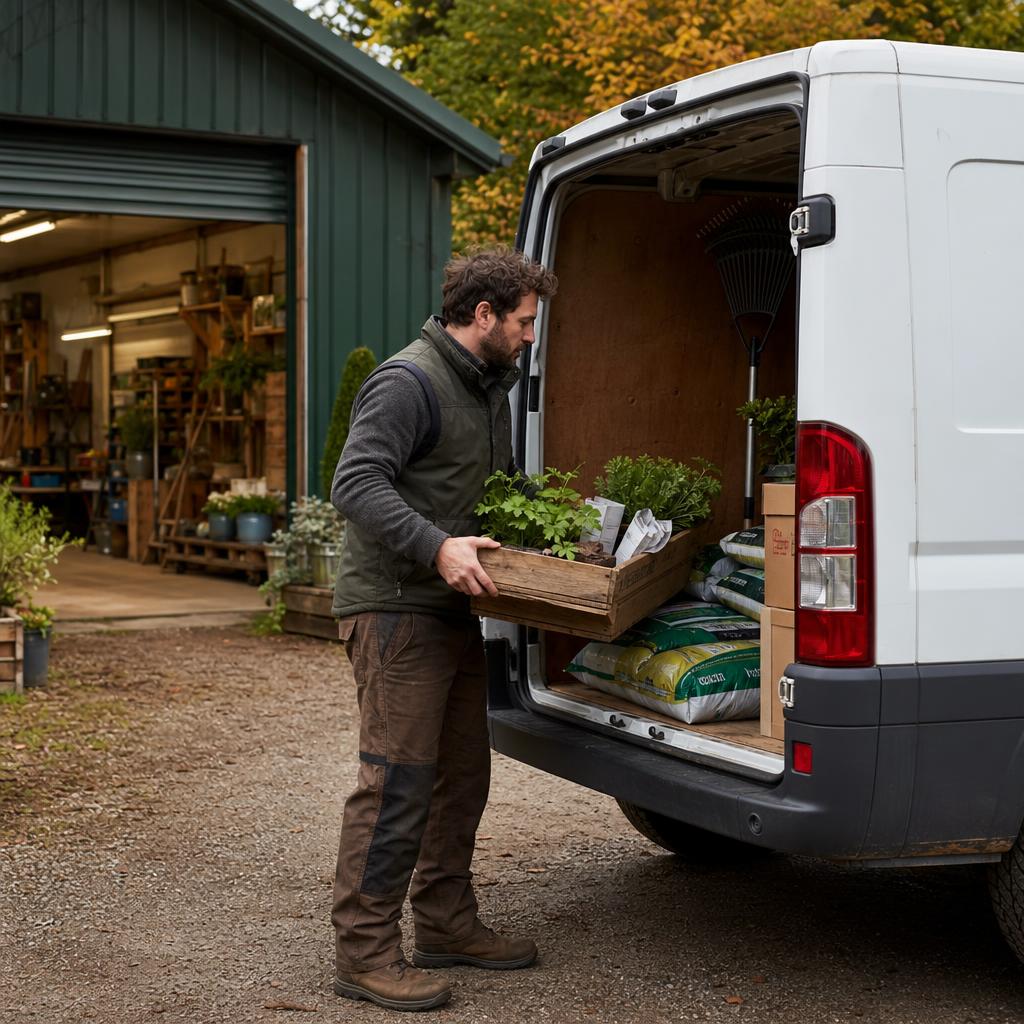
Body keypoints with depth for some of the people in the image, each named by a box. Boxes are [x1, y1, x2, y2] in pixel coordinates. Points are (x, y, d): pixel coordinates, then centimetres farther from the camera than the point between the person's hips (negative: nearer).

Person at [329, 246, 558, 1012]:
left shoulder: (489, 388, 18)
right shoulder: (409, 382, -14)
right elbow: (356, 482, -24)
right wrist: (437, 546, -32)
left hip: (452, 608, 10)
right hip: (395, 610, -10)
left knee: (461, 776, 14)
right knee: (397, 780, -10)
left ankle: (445, 925, 26)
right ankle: (365, 952, -5)